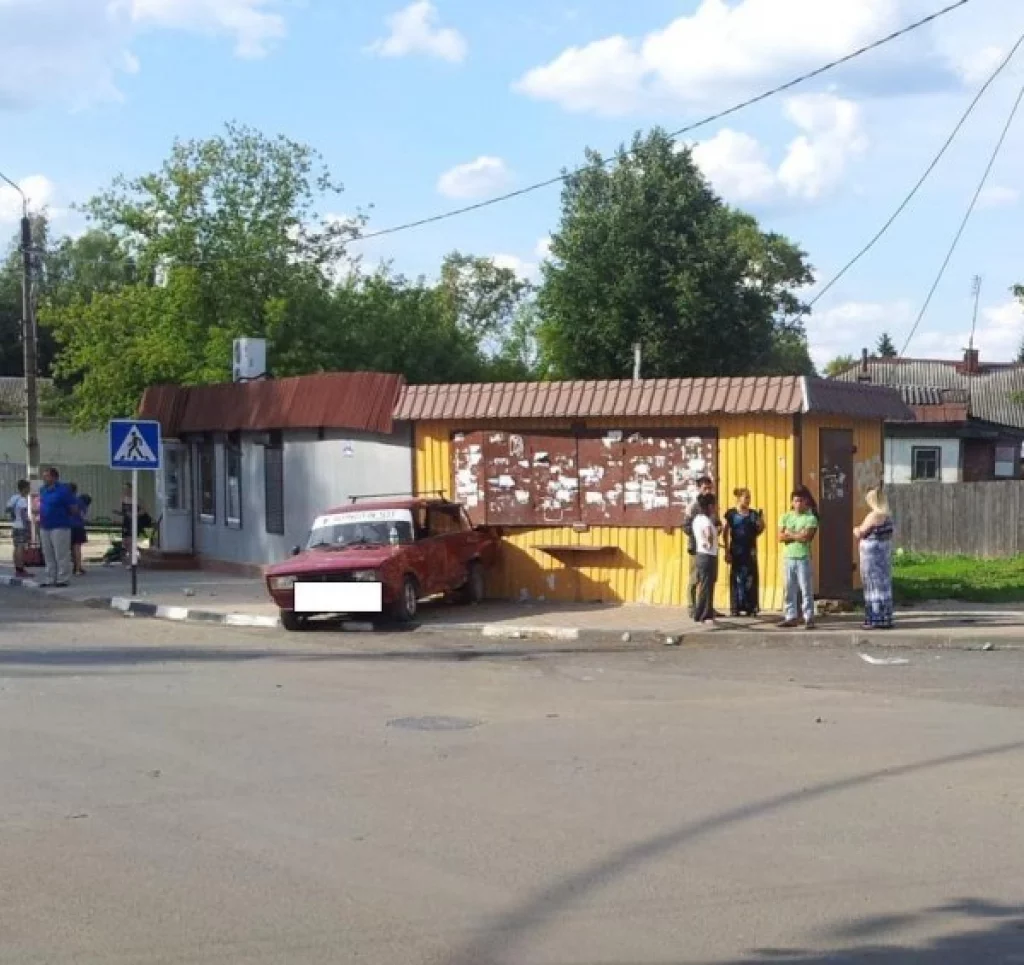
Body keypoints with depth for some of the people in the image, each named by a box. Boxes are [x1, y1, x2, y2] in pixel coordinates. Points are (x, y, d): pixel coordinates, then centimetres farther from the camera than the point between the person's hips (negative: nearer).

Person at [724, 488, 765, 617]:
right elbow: (727, 534, 0)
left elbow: (757, 532, 13)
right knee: (737, 578, 0)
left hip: (750, 551, 3)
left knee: (751, 578, 2)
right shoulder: (731, 514, -1)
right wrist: (727, 552, -5)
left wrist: (761, 521, -5)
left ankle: (751, 607, 7)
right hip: (737, 551, -3)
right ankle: (736, 608, 5)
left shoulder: (753, 514, 9)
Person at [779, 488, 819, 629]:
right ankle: (791, 617, 11)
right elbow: (781, 537, 2)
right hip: (788, 557, 4)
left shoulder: (811, 518, -1)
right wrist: (797, 535, -8)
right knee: (790, 590, 6)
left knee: (806, 589, -4)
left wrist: (789, 534, -2)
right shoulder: (786, 517, 11)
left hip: (803, 557, -4)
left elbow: (806, 537, -13)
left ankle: (809, 618, 0)